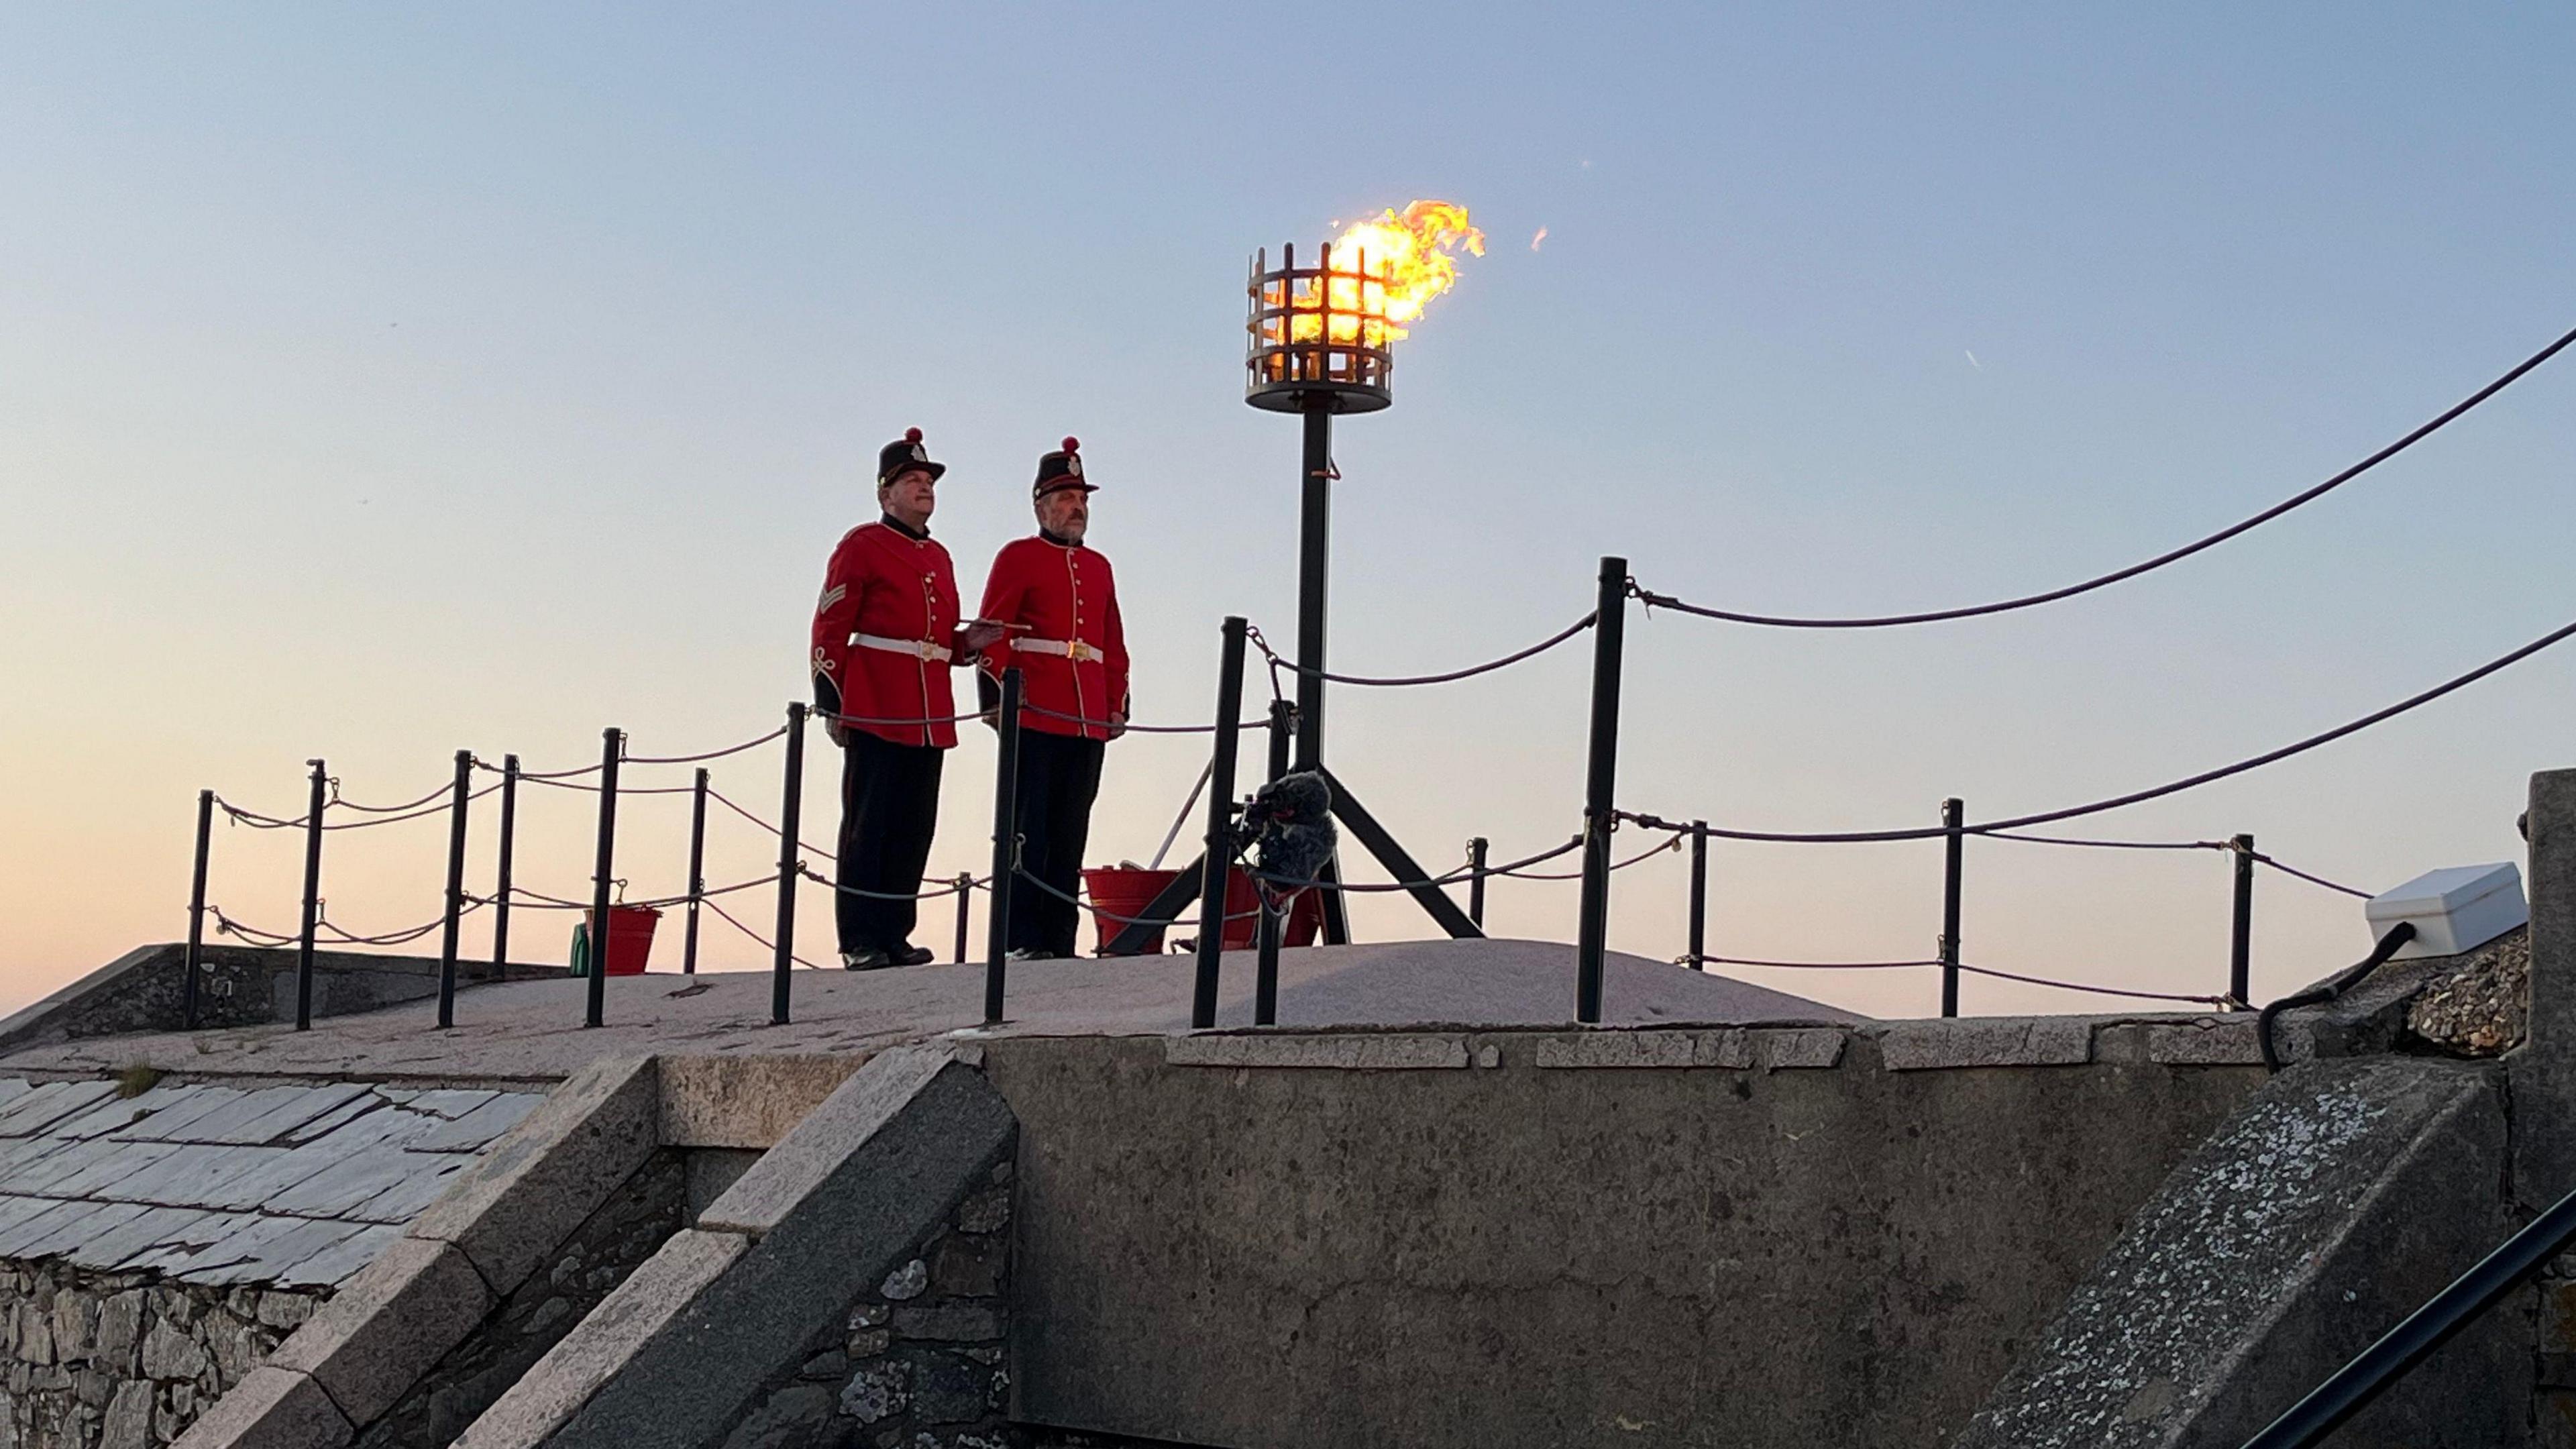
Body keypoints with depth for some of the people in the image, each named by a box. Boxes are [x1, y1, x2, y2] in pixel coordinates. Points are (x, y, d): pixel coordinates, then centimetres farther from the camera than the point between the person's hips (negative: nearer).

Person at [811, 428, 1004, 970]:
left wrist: (968, 642, 3)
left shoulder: (939, 557, 20)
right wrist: (831, 703, -11)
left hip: (930, 719, 7)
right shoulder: (861, 547, -1)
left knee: (914, 828, 7)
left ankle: (895, 935, 13)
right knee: (868, 825, -5)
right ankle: (861, 940, -2)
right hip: (876, 714, -7)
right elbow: (830, 629, -5)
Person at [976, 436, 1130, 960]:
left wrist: (1117, 705, 12)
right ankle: (1023, 940, -4)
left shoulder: (1099, 567, 20)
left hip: (1088, 722, 6)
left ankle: (1060, 939, 9)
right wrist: (997, 697, -13)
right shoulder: (1019, 558, 2)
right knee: (1028, 829, -5)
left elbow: (1114, 643, 21)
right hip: (1033, 717, -6)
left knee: (1071, 833, 6)